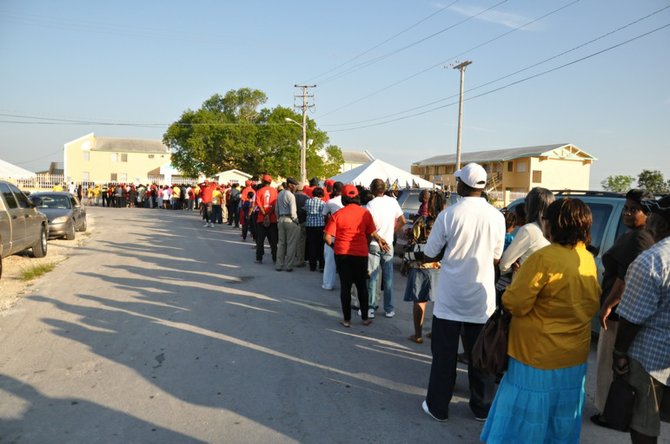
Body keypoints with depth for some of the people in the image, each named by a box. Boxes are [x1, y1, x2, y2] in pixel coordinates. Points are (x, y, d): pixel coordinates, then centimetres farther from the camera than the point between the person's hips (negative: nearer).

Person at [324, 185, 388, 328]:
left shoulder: (338, 214, -9)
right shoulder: (365, 213, -5)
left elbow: (327, 237, -12)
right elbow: (371, 234, 2)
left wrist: (333, 246, 6)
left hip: (342, 254, -1)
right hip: (361, 254, 1)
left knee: (345, 286, 7)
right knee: (362, 285, 14)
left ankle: (346, 319, 11)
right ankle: (365, 318, 19)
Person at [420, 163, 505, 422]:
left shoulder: (449, 215, -13)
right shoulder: (496, 216, -5)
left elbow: (428, 256, -7)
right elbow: (496, 257, 6)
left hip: (450, 298, -2)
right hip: (482, 298, 3)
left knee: (444, 355, 9)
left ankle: (438, 407, 20)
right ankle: (482, 407, 27)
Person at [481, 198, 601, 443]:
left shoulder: (544, 258, -23)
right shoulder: (588, 259, 1)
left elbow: (514, 303, -19)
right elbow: (592, 305, 15)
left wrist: (519, 280, -2)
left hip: (540, 357, -7)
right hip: (575, 355, 7)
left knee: (525, 424, 8)